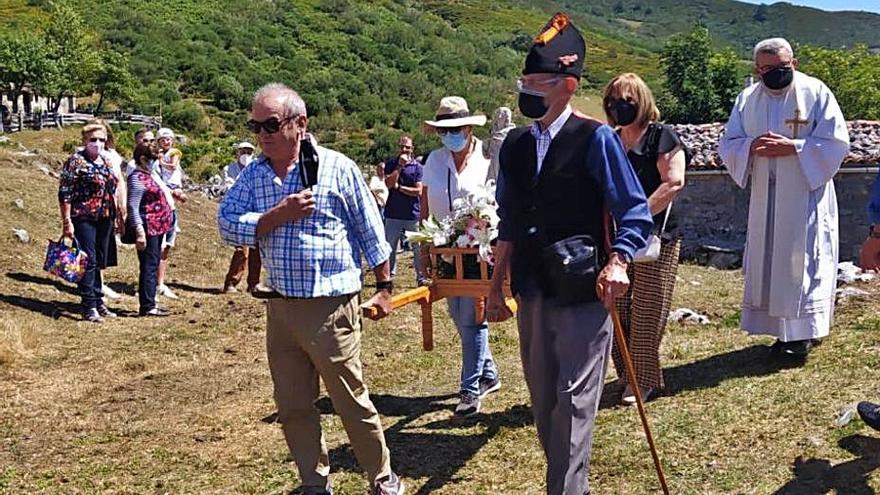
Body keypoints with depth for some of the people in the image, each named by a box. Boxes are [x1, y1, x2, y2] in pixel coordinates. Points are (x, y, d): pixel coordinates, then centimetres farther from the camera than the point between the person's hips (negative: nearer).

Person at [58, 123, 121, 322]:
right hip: (84, 219, -7)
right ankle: (89, 307, -1)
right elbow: (64, 194, -11)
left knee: (99, 262, 13)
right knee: (89, 261, -6)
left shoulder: (105, 161, 13)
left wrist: (115, 216, 18)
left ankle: (98, 302, 22)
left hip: (104, 219, 7)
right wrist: (67, 222, -16)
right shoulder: (76, 161, -8)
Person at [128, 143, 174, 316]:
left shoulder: (151, 173, 12)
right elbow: (133, 208, -21)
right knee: (149, 266, -6)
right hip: (148, 228, -10)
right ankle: (147, 307, -2)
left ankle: (150, 303, 24)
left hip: (157, 227, 10)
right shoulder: (137, 179, -16)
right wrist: (139, 232, -26)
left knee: (153, 265, 15)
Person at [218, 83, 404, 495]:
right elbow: (228, 226, -3)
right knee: (292, 407, 13)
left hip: (330, 306, -5)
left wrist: (384, 287, 3)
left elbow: (371, 232, 0)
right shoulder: (253, 174, 6)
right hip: (279, 307, 5)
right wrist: (279, 215, -15)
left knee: (352, 402, 4)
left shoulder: (336, 167, -6)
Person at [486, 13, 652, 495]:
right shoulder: (515, 143, 8)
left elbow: (635, 212, -8)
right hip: (531, 293, 6)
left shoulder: (595, 138, -9)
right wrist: (496, 286, 14)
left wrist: (617, 261, -24)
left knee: (574, 401, -4)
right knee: (543, 403, 15)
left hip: (583, 293, -6)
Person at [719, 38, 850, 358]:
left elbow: (835, 141, -8)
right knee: (769, 260, 6)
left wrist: (793, 147, -19)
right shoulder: (747, 99, 8)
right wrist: (751, 146, -14)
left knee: (803, 259, -5)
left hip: (806, 196, -4)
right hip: (765, 197, 4)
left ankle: (804, 331, 2)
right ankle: (786, 329, 17)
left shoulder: (816, 93, -4)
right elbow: (728, 145, 7)